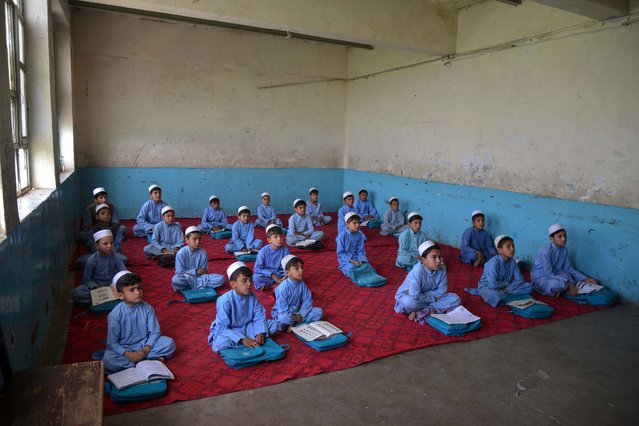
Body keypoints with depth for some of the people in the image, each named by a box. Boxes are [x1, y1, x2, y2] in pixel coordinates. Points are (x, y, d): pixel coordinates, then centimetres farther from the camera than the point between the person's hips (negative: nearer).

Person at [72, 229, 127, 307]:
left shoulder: (115, 258, -7)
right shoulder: (92, 260, -10)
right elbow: (86, 280, -6)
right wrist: (96, 287, -26)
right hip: (95, 286, -1)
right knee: (76, 293, -28)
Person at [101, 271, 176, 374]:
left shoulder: (147, 308, -9)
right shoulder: (115, 315, -16)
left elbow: (155, 332, -6)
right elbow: (112, 342, -13)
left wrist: (146, 350, -22)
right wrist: (128, 354, -26)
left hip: (144, 344, 2)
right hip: (123, 348, -1)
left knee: (169, 343, -19)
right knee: (107, 362, -32)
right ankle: (150, 359, -22)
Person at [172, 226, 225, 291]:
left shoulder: (203, 253, -5)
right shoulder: (181, 253, -12)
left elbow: (204, 272, -2)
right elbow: (179, 272, -12)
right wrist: (196, 271, -16)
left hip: (199, 277, 3)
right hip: (186, 278, -3)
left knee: (221, 278, -18)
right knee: (175, 280, -38)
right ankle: (201, 285, -17)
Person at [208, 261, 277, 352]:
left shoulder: (252, 296, -7)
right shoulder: (225, 301, -24)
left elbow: (260, 317, -5)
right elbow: (221, 327, -26)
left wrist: (260, 333, -26)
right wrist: (242, 339, -33)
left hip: (247, 328, 5)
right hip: (229, 331, -5)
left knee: (273, 324, -8)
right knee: (220, 343, -39)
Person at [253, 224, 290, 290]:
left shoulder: (285, 250, -6)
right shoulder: (263, 252, -12)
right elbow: (257, 269, -13)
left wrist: (286, 276, -26)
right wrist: (272, 275, -22)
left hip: (280, 275, 2)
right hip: (267, 275, -1)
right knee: (256, 278, -30)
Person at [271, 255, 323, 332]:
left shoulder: (302, 284, -4)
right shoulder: (282, 288, -23)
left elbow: (307, 301, -3)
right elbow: (283, 309, -22)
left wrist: (301, 314, -17)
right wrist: (295, 316, -19)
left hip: (298, 313, 7)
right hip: (282, 314, -7)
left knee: (319, 311, -10)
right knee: (285, 319, -42)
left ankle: (293, 324, -16)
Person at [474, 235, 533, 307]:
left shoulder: (513, 262, -4)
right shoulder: (493, 263, -25)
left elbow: (519, 279, -3)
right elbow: (493, 285, -31)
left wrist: (508, 289, -19)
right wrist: (507, 284, -14)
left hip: (506, 287, 7)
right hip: (487, 287, -7)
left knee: (529, 286, -7)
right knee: (494, 296, -41)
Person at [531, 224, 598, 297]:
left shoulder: (564, 250, -1)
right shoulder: (546, 251, -24)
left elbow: (568, 268, 7)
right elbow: (548, 273, -27)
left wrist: (584, 278, -5)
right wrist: (567, 285, -31)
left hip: (554, 275, 8)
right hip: (540, 278, -8)